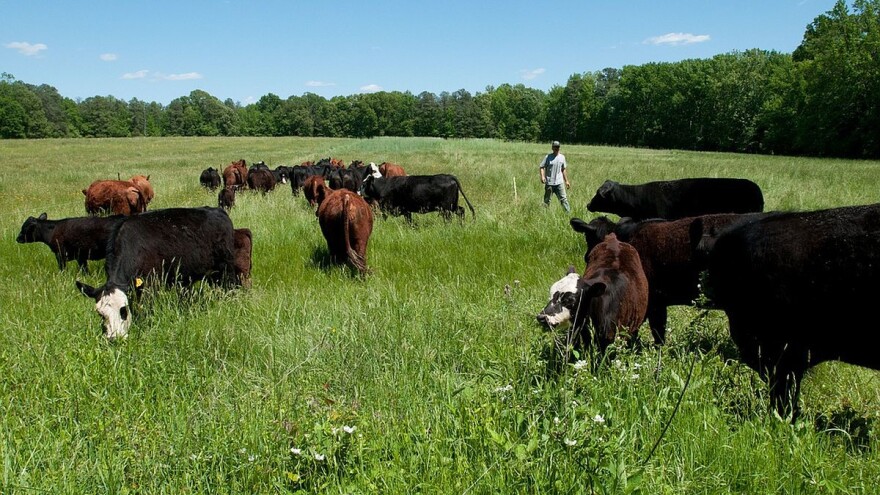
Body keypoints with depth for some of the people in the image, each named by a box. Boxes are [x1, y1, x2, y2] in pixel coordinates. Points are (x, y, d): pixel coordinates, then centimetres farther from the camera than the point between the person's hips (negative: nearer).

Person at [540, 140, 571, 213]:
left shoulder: (562, 157, 8)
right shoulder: (548, 157, -2)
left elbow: (563, 170, 16)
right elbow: (542, 167, -4)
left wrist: (566, 181, 16)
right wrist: (542, 176, -22)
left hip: (559, 182, 2)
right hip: (549, 183, -2)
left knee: (563, 198, -2)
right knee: (547, 200, 6)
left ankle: (568, 212, -2)